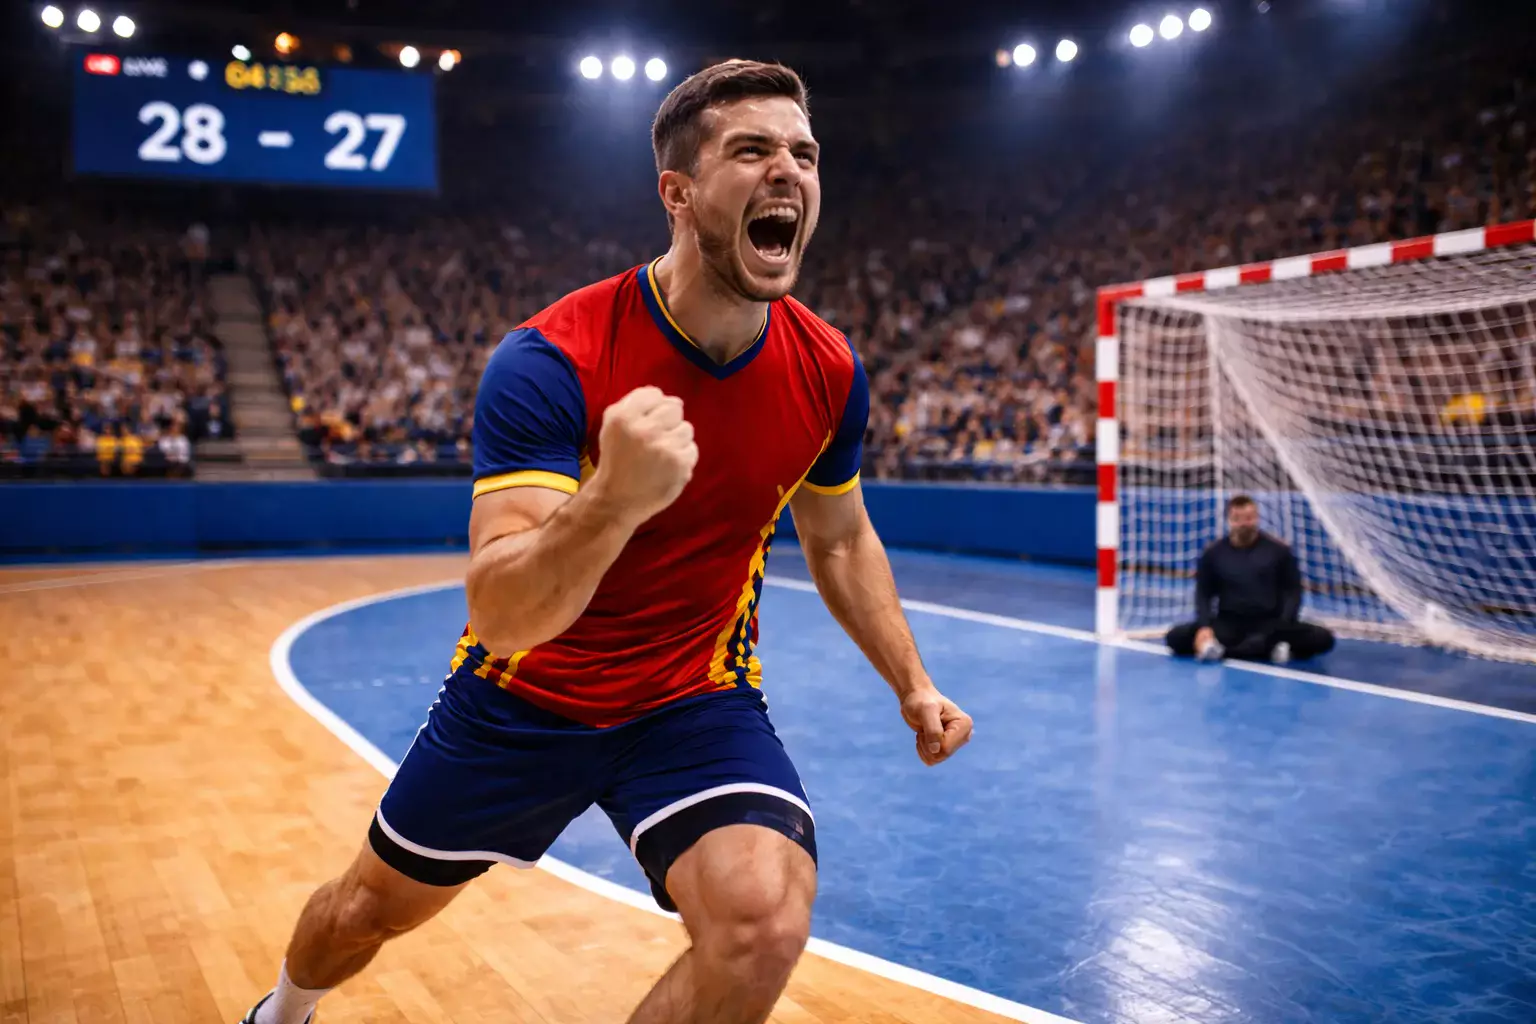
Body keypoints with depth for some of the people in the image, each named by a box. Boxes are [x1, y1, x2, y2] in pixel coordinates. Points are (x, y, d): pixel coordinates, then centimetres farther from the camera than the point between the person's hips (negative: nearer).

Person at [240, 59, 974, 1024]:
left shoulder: (829, 370, -11)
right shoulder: (550, 360, -25)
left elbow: (840, 539, 8)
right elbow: (500, 614, -34)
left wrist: (912, 684, 1)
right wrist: (613, 498, -52)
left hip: (698, 701, 2)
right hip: (522, 698, -1)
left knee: (765, 922, -25)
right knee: (370, 908, 19)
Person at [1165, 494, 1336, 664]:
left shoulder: (1279, 550, 2)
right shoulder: (1213, 554, 4)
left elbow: (1293, 591, 4)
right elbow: (1203, 595, 5)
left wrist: (1284, 625, -14)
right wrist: (1204, 627, -14)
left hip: (1271, 624, 0)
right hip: (1229, 624, 0)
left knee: (1322, 638, -27)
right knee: (1176, 637, -26)